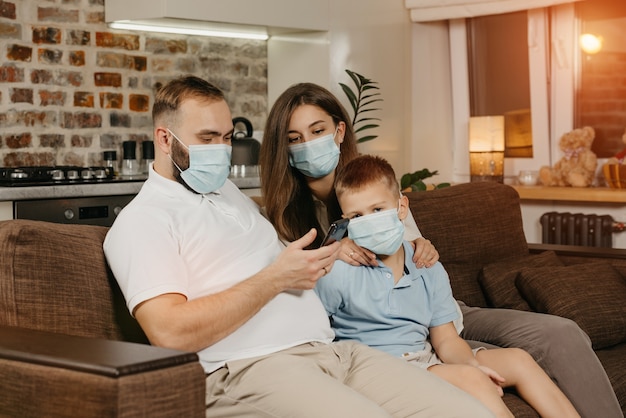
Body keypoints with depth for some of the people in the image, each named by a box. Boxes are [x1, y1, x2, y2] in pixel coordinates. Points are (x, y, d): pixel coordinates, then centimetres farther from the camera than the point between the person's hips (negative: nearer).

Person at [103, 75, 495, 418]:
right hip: (250, 368, -7)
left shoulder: (231, 193, 27)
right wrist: (275, 278, -12)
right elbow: (171, 333, -13)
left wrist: (326, 256, 17)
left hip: (331, 347, 7)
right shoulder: (141, 220, 1)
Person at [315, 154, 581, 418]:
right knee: (470, 378, -26)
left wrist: (473, 364, -15)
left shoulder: (429, 270, 9)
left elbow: (445, 339, 9)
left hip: (428, 360, 7)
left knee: (517, 360, 1)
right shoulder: (339, 273, -7)